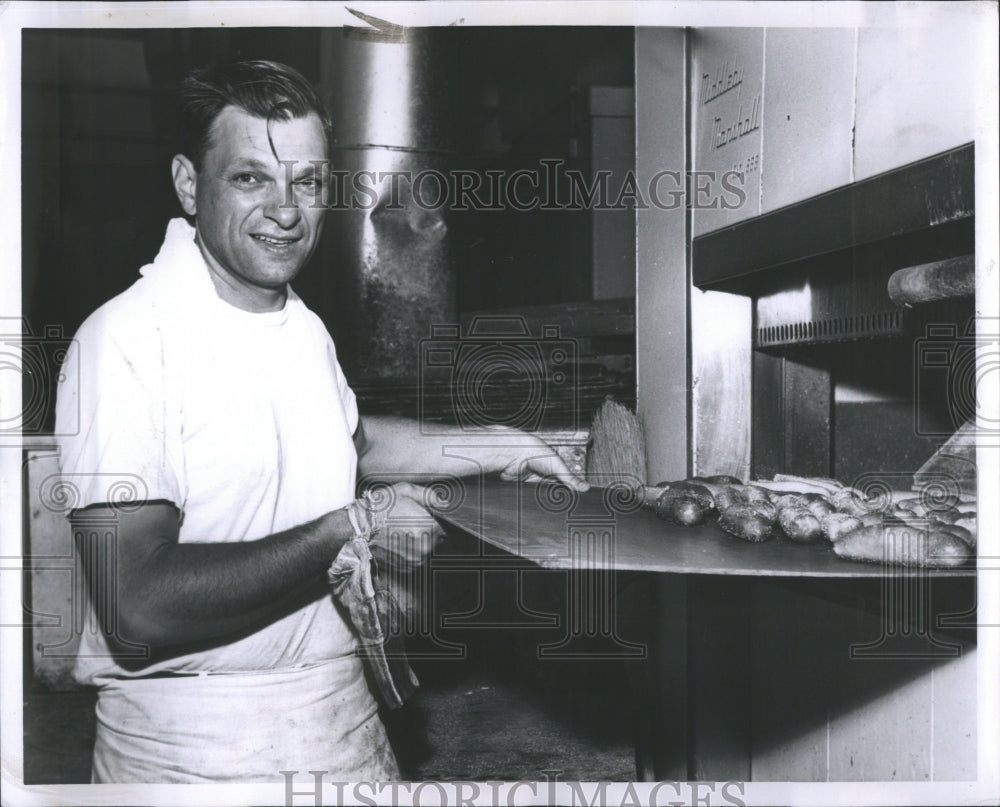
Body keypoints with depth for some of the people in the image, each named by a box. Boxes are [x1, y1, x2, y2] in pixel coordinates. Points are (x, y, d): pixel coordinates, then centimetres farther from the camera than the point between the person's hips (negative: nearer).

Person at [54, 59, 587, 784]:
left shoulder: (305, 329, 5)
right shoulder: (127, 342, -21)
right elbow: (138, 612, -27)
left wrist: (502, 448, 21)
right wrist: (349, 529, -20)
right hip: (189, 743, -7)